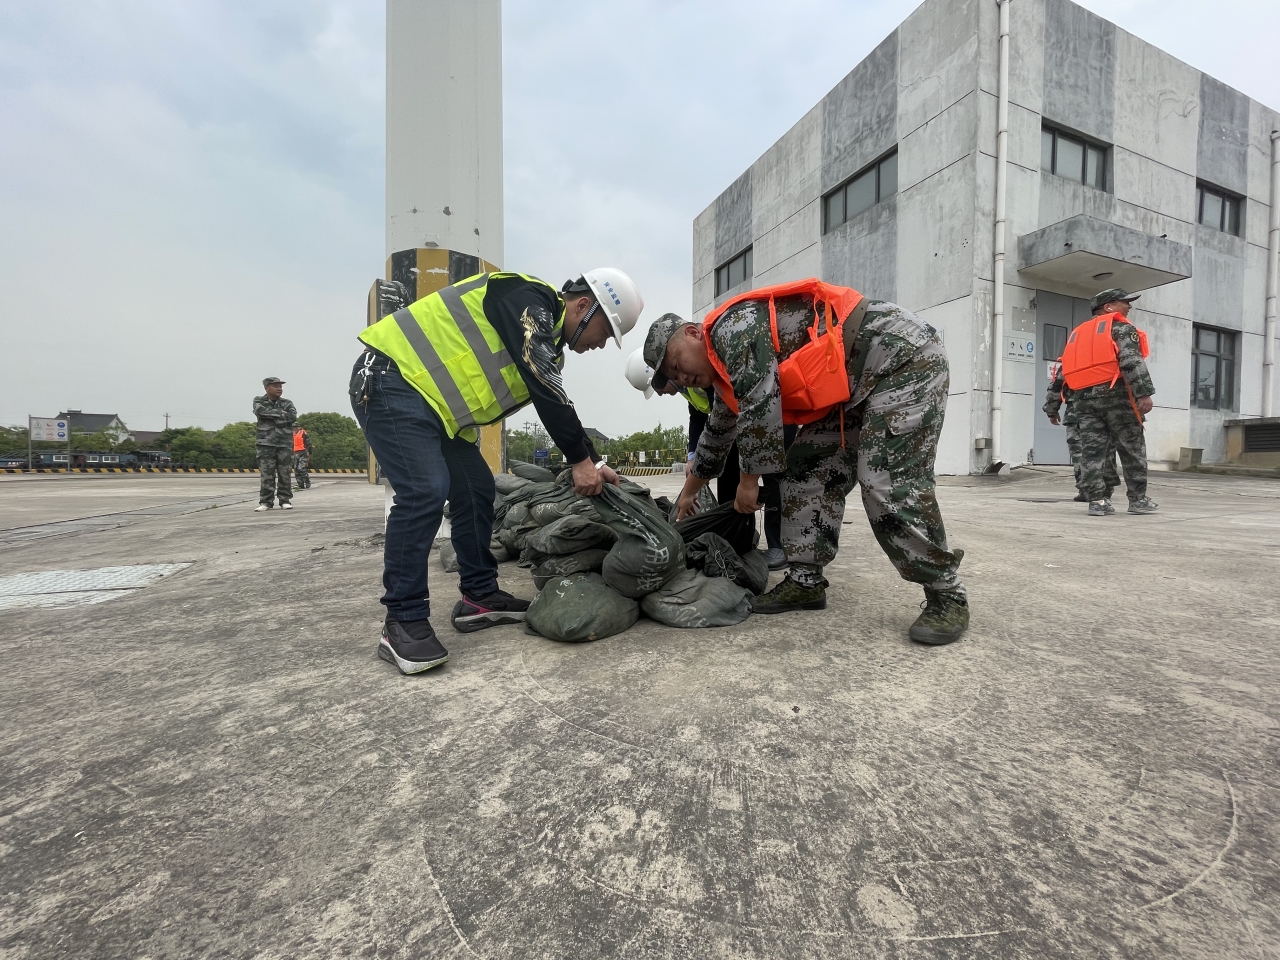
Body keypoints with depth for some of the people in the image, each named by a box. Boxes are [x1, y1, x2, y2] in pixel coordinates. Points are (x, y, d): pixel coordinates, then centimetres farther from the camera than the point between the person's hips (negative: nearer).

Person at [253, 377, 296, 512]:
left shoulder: (287, 403, 12)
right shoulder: (259, 401, 10)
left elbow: (293, 416, -8)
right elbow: (261, 411, -12)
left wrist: (271, 415, -7)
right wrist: (280, 413, -7)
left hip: (285, 443, 1)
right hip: (266, 442, -1)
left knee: (284, 473, 0)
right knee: (266, 474, -3)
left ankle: (285, 500, 6)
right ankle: (266, 502, 2)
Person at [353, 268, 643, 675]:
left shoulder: (545, 335, 15)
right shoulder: (529, 300, -16)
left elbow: (557, 406, 14)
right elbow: (546, 392, -25)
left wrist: (592, 462, 7)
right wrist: (580, 460, -20)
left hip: (429, 397, 10)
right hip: (390, 380, -10)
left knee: (475, 489, 5)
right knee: (425, 492, -21)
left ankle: (480, 597, 14)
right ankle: (403, 622, -10)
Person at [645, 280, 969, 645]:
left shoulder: (732, 326, -16)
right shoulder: (727, 367, 14)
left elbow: (760, 408, -25)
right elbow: (717, 436, 25)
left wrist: (749, 479, -13)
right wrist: (688, 493, 33)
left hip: (905, 356, -9)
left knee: (890, 485, -19)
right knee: (807, 471, 2)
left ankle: (947, 596, -2)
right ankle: (805, 581, 6)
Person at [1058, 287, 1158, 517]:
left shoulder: (1077, 334, 22)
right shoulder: (1120, 327, 3)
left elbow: (1064, 372, 19)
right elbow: (1131, 361, -13)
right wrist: (1144, 393, -16)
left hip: (1084, 398, 5)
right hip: (1115, 394, -5)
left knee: (1092, 450, 2)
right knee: (1132, 449, 6)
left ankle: (1097, 500, -2)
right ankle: (1138, 500, 12)